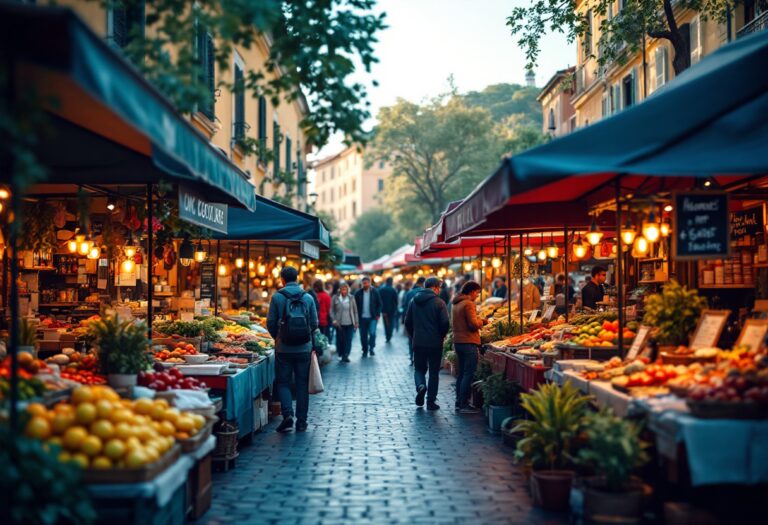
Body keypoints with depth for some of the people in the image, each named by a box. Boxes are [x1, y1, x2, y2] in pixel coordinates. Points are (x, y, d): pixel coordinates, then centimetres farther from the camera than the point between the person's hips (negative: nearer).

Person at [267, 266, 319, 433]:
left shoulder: (277, 297, -6)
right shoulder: (308, 298, 0)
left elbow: (271, 323, -3)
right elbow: (314, 324, 2)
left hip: (284, 348, -2)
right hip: (304, 348, 2)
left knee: (283, 383, 8)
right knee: (302, 384, 10)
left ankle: (287, 414, -11)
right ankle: (301, 422, 13)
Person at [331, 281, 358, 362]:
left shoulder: (351, 298, 3)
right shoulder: (335, 298, 0)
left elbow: (355, 310, 9)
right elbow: (332, 310, 3)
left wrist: (356, 322, 7)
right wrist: (334, 319, -10)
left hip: (350, 323, 1)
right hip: (340, 324, -1)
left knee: (348, 340, -3)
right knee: (340, 340, 1)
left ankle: (346, 355, 2)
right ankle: (341, 355, 17)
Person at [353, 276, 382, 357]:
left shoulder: (375, 292, -3)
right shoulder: (358, 293, -1)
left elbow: (379, 304, 1)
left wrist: (378, 315, -6)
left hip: (372, 317, -2)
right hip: (362, 318, 2)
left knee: (372, 333, -12)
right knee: (363, 335, 6)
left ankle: (371, 348, 6)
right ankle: (365, 350, 19)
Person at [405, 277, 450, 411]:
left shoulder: (414, 301, 5)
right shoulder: (439, 302, -9)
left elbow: (407, 322, 7)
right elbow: (445, 324, -13)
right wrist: (441, 336, 5)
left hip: (418, 342, 3)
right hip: (435, 343, -3)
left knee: (419, 368, 17)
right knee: (434, 372, 8)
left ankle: (420, 385, -13)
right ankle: (431, 401, 8)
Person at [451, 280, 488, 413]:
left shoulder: (456, 304, 15)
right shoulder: (469, 304, -13)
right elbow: (474, 324, -19)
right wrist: (482, 322, 2)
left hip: (458, 341, 9)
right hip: (469, 343, -9)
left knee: (461, 373, 14)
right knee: (469, 375, -6)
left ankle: (459, 403, 17)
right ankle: (464, 404, -7)